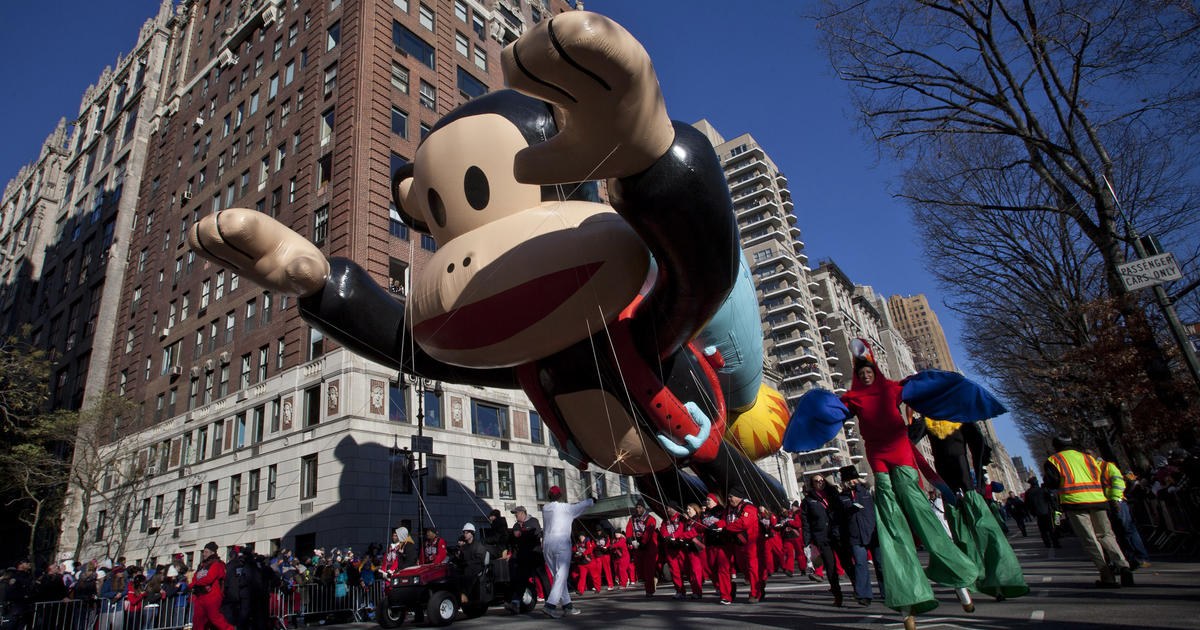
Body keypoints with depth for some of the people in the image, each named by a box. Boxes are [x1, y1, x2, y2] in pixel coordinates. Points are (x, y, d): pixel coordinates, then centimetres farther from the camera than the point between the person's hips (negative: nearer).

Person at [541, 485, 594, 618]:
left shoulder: (545, 509, 11)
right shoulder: (566, 507, -2)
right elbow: (584, 504, 11)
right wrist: (592, 500, 30)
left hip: (547, 542, 6)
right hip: (561, 542, -6)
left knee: (556, 576, 11)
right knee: (561, 575, -7)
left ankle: (567, 605, 13)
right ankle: (550, 605, -19)